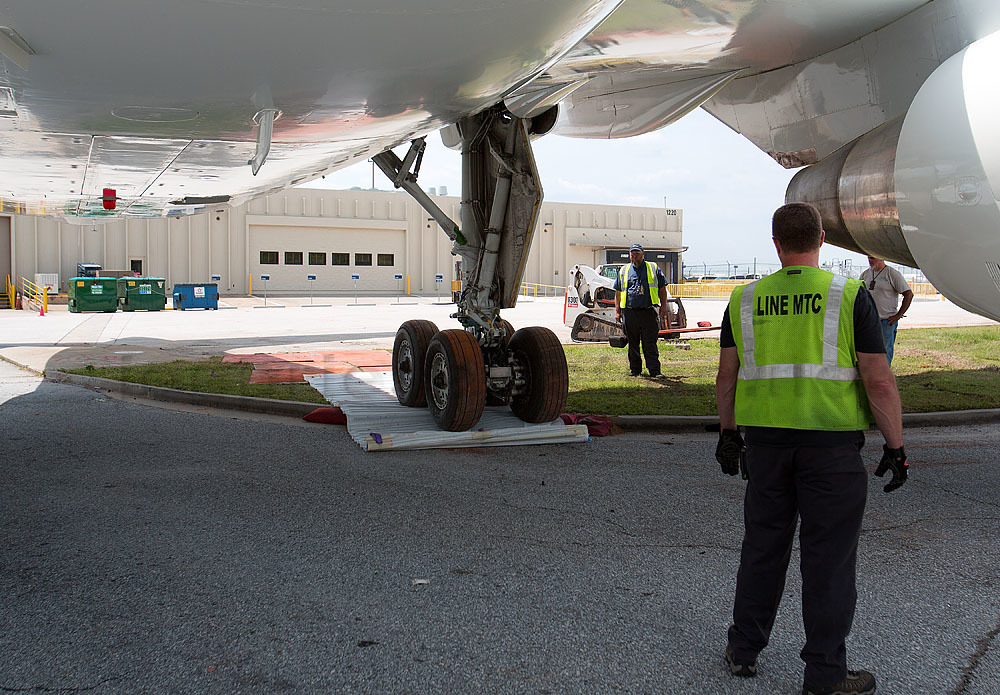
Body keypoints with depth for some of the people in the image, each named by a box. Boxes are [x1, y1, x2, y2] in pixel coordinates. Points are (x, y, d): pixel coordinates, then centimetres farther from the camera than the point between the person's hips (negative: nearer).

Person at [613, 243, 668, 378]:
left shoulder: (653, 269, 10)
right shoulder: (623, 271, 14)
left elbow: (662, 289, 12)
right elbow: (618, 293, 18)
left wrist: (663, 307, 2)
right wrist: (617, 311, 12)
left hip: (648, 312, -2)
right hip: (629, 312, 2)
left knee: (650, 344, -5)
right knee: (632, 344, 8)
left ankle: (654, 370, -3)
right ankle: (635, 369, 19)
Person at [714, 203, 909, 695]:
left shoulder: (744, 299, 3)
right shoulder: (850, 296, -6)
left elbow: (727, 377, 8)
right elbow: (878, 382, -9)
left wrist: (728, 434, 19)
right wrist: (895, 447, 0)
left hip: (765, 442, 4)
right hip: (831, 444, -3)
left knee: (763, 545, 15)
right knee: (828, 555, 5)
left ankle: (743, 651, 27)